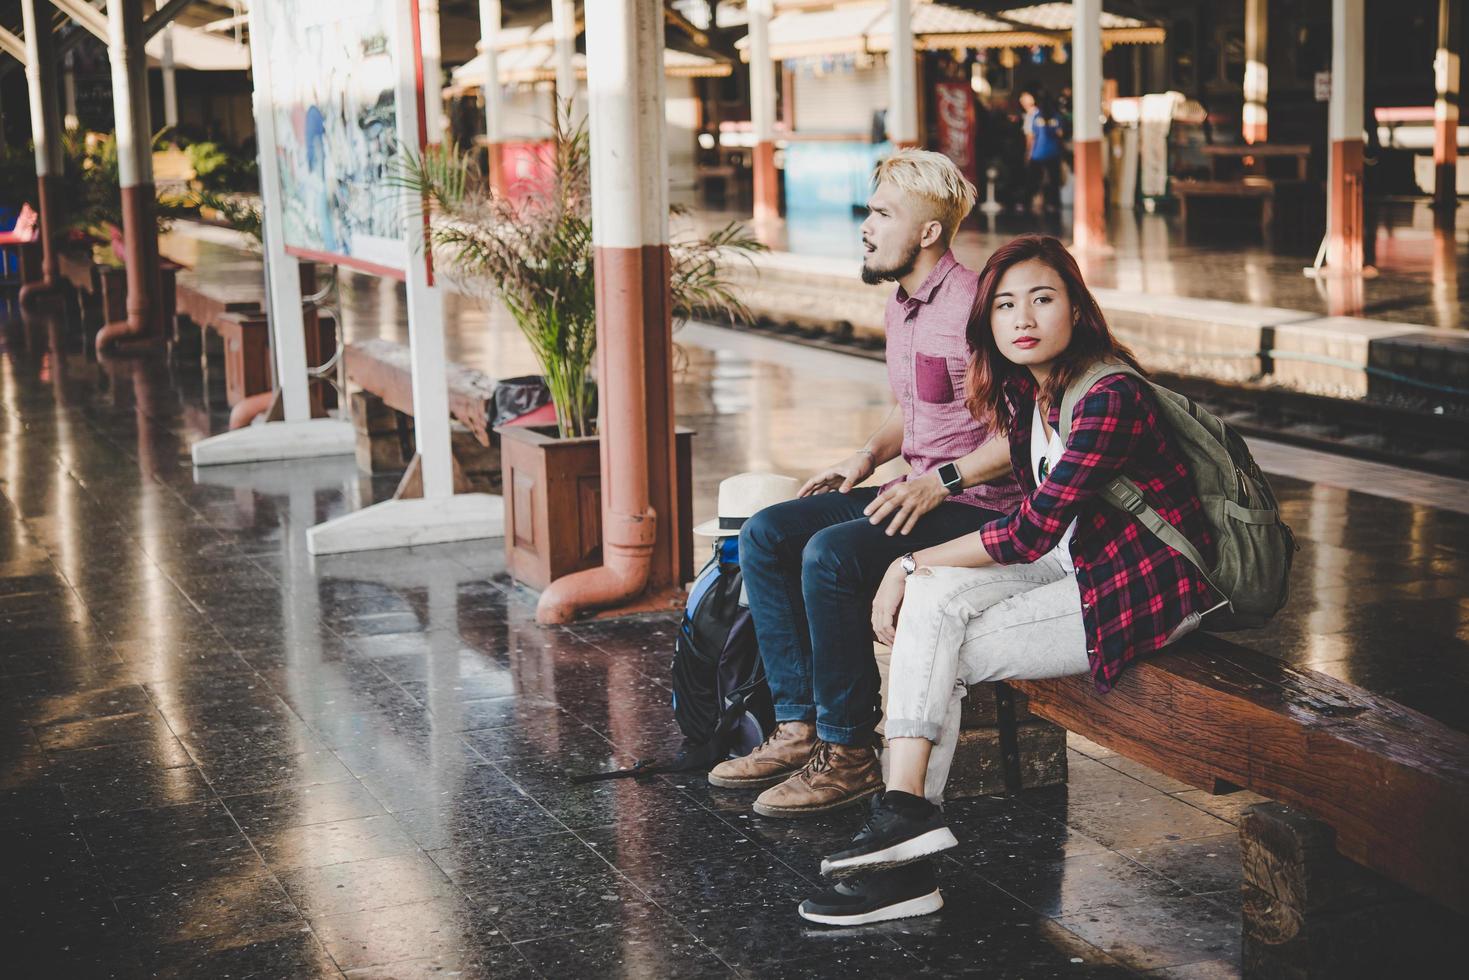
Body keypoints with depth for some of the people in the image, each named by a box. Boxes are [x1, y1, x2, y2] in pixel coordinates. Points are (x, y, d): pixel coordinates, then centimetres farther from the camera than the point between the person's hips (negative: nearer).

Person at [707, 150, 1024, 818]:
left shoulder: (974, 306, -17)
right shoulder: (901, 306, 14)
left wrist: (943, 480, -22)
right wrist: (869, 456, 11)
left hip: (979, 505, -10)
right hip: (917, 489, 10)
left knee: (831, 555, -29)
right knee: (764, 536, -3)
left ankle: (847, 754, -17)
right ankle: (799, 728, -3)